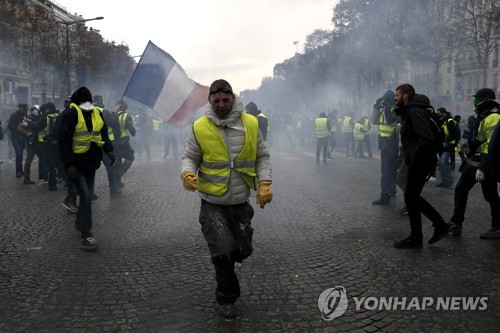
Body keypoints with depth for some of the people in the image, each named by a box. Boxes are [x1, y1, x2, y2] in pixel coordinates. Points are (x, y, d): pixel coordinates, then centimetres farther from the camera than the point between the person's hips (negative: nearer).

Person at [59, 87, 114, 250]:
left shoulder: (97, 113, 7)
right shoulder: (72, 114, -13)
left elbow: (104, 134, 13)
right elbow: (64, 140, -16)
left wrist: (109, 150, -5)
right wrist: (69, 164, -22)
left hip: (91, 163, 7)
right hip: (77, 163, -7)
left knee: (87, 195, 17)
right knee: (86, 197, -12)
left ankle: (80, 222, 40)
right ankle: (86, 236, -8)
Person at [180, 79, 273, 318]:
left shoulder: (250, 124, -1)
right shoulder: (200, 127, -6)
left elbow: (262, 157, 6)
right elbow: (190, 157, 2)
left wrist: (264, 184, -6)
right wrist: (187, 173, -20)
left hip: (241, 202, 3)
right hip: (213, 203, -3)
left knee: (242, 251, 11)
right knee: (223, 252, -9)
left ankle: (221, 260, 47)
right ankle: (226, 298, 16)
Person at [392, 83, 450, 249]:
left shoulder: (414, 112, -18)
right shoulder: (410, 111, 14)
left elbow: (427, 138, -29)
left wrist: (414, 157, -21)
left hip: (420, 162, -10)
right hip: (419, 162, 10)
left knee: (411, 198, -1)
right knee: (413, 197, 16)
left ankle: (415, 239, 10)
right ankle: (440, 225, 22)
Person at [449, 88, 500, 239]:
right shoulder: (482, 117, 14)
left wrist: (482, 168, -28)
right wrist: (467, 142, 3)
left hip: (485, 164, -10)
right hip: (473, 161, 10)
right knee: (460, 190, 7)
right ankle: (456, 225, 11)